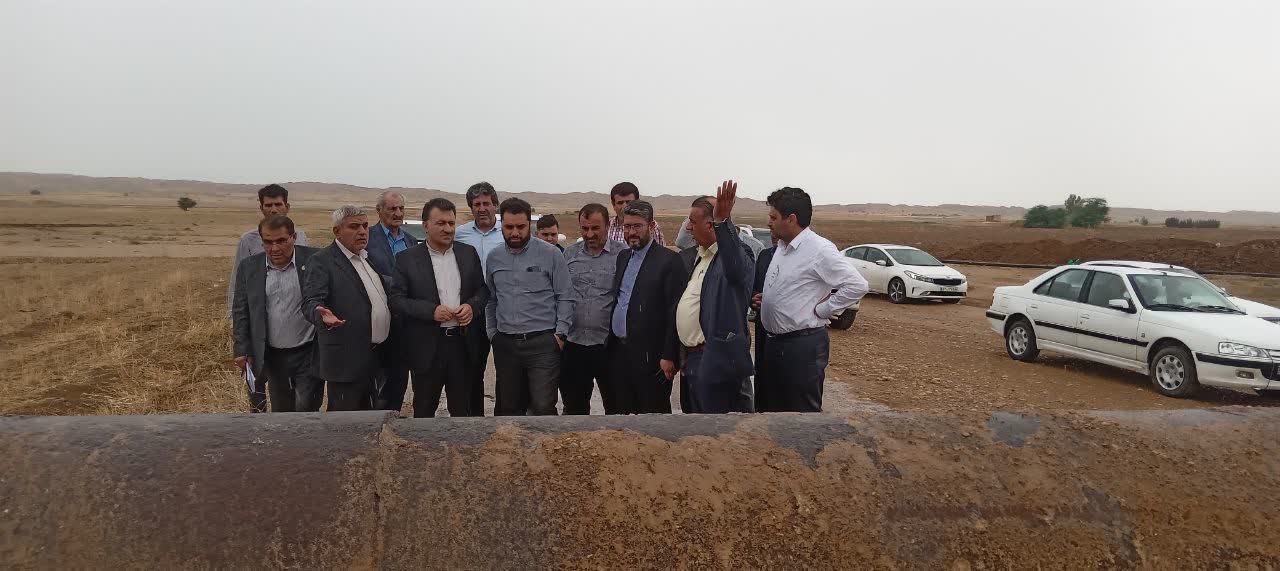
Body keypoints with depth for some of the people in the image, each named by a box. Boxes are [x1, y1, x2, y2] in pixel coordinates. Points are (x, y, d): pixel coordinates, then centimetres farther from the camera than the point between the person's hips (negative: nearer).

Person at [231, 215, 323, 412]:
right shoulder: (248, 267, 2)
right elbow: (240, 312, 6)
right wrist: (242, 351, 2)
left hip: (309, 353, -3)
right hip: (272, 357, 3)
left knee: (306, 409, -3)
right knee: (280, 411, 14)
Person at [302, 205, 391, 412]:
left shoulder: (369, 257, 15)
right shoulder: (322, 261, -9)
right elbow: (311, 301, -18)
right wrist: (322, 315, -40)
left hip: (377, 358, 7)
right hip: (347, 361, -7)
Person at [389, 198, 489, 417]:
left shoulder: (468, 253, 7)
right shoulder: (407, 259, -3)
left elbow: (483, 289, 12)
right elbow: (396, 300, -6)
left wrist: (472, 306, -9)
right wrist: (431, 310, -19)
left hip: (463, 343, 3)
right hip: (427, 347, -2)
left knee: (462, 409, 11)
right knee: (424, 410, 10)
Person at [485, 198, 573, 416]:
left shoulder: (551, 254, -3)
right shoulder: (493, 258, 10)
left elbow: (565, 297, -2)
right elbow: (490, 300, 17)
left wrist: (560, 333, -8)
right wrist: (492, 333, 10)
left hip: (543, 342, -4)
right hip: (505, 344, 4)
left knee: (543, 408, -9)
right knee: (508, 407, 12)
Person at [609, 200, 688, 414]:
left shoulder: (669, 260, -8)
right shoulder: (623, 257, 15)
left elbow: (675, 312, -12)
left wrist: (669, 356, -16)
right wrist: (612, 345, 10)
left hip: (649, 355, -7)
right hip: (619, 352, 7)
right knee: (622, 411, 12)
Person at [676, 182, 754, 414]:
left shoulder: (734, 253, -15)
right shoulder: (700, 255, 15)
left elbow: (737, 270, -39)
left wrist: (722, 222, -51)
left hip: (716, 360, -10)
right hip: (692, 359, 10)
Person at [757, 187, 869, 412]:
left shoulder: (820, 249, -16)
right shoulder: (782, 246, 10)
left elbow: (857, 285, -20)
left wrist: (822, 309, -16)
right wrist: (765, 299, 8)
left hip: (803, 345, -9)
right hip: (774, 343, 9)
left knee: (804, 411, 3)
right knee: (770, 408, 17)